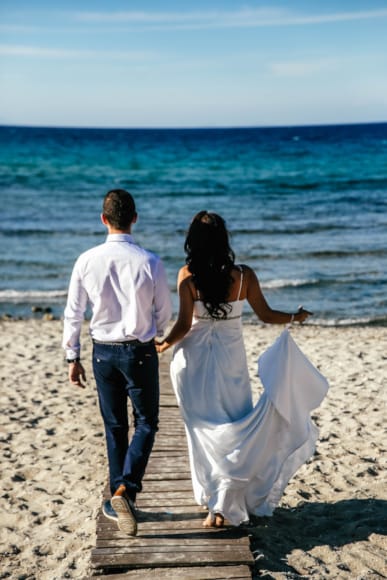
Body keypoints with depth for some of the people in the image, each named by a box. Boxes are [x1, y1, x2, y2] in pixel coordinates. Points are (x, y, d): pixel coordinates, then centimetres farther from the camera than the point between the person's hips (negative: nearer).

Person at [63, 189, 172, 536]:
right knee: (146, 423, 12)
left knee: (115, 427, 16)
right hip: (140, 351, -2)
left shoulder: (87, 261, -7)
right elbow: (164, 312, -1)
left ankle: (119, 500, 24)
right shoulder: (149, 262, -12)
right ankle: (126, 489, -6)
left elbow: (73, 313, -2)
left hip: (104, 352, 3)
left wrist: (73, 357, 9)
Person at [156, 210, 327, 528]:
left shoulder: (188, 275, -10)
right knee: (235, 429, 11)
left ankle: (211, 495, 22)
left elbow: (184, 324, -11)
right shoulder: (243, 275, -6)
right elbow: (266, 315, 3)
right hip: (231, 361, 0)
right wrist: (296, 317, 22)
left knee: (204, 428, 13)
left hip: (194, 360, 0)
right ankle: (223, 505, 8)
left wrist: (165, 344, 9)